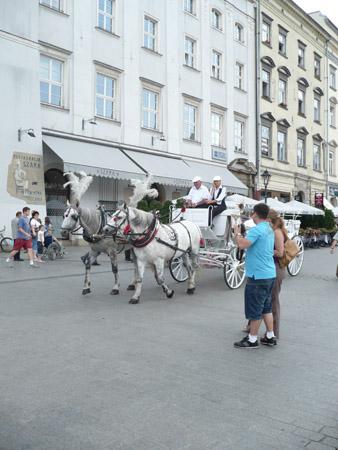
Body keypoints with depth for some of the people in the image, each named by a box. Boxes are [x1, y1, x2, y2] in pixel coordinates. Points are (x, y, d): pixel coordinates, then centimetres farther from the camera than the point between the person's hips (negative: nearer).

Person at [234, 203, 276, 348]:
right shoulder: (269, 229, 12)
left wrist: (237, 233, -11)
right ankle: (270, 337, 25)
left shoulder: (256, 230, -18)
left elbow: (242, 245, -28)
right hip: (269, 274, 9)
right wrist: (242, 237, 12)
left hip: (258, 276, -9)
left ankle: (252, 339, 13)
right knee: (266, 307, 18)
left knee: (254, 309, 3)